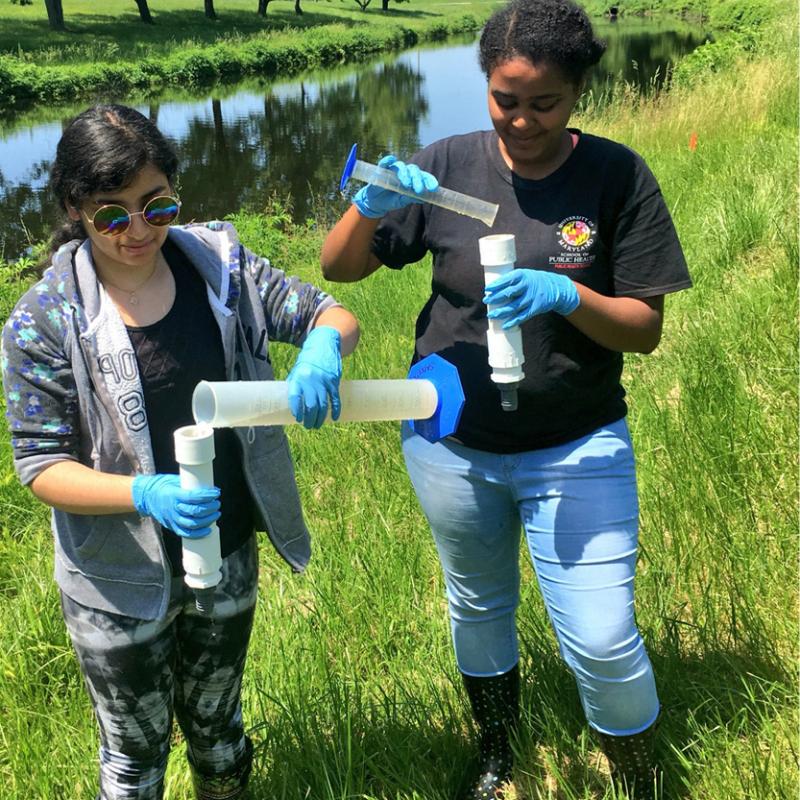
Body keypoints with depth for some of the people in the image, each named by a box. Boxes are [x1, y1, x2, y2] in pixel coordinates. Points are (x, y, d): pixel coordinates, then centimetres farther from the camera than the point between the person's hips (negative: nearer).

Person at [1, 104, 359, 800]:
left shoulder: (219, 264, -10)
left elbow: (334, 314, -8)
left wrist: (324, 345, -33)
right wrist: (144, 494, -34)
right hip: (123, 582, -3)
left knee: (218, 725, 27)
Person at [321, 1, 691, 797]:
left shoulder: (616, 177, -11)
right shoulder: (447, 165, -7)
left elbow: (645, 328, -10)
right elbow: (337, 268, -4)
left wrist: (565, 295, -29)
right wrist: (370, 207, -25)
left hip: (574, 450, -2)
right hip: (450, 443, 2)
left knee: (602, 643, -4)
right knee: (478, 610, 21)